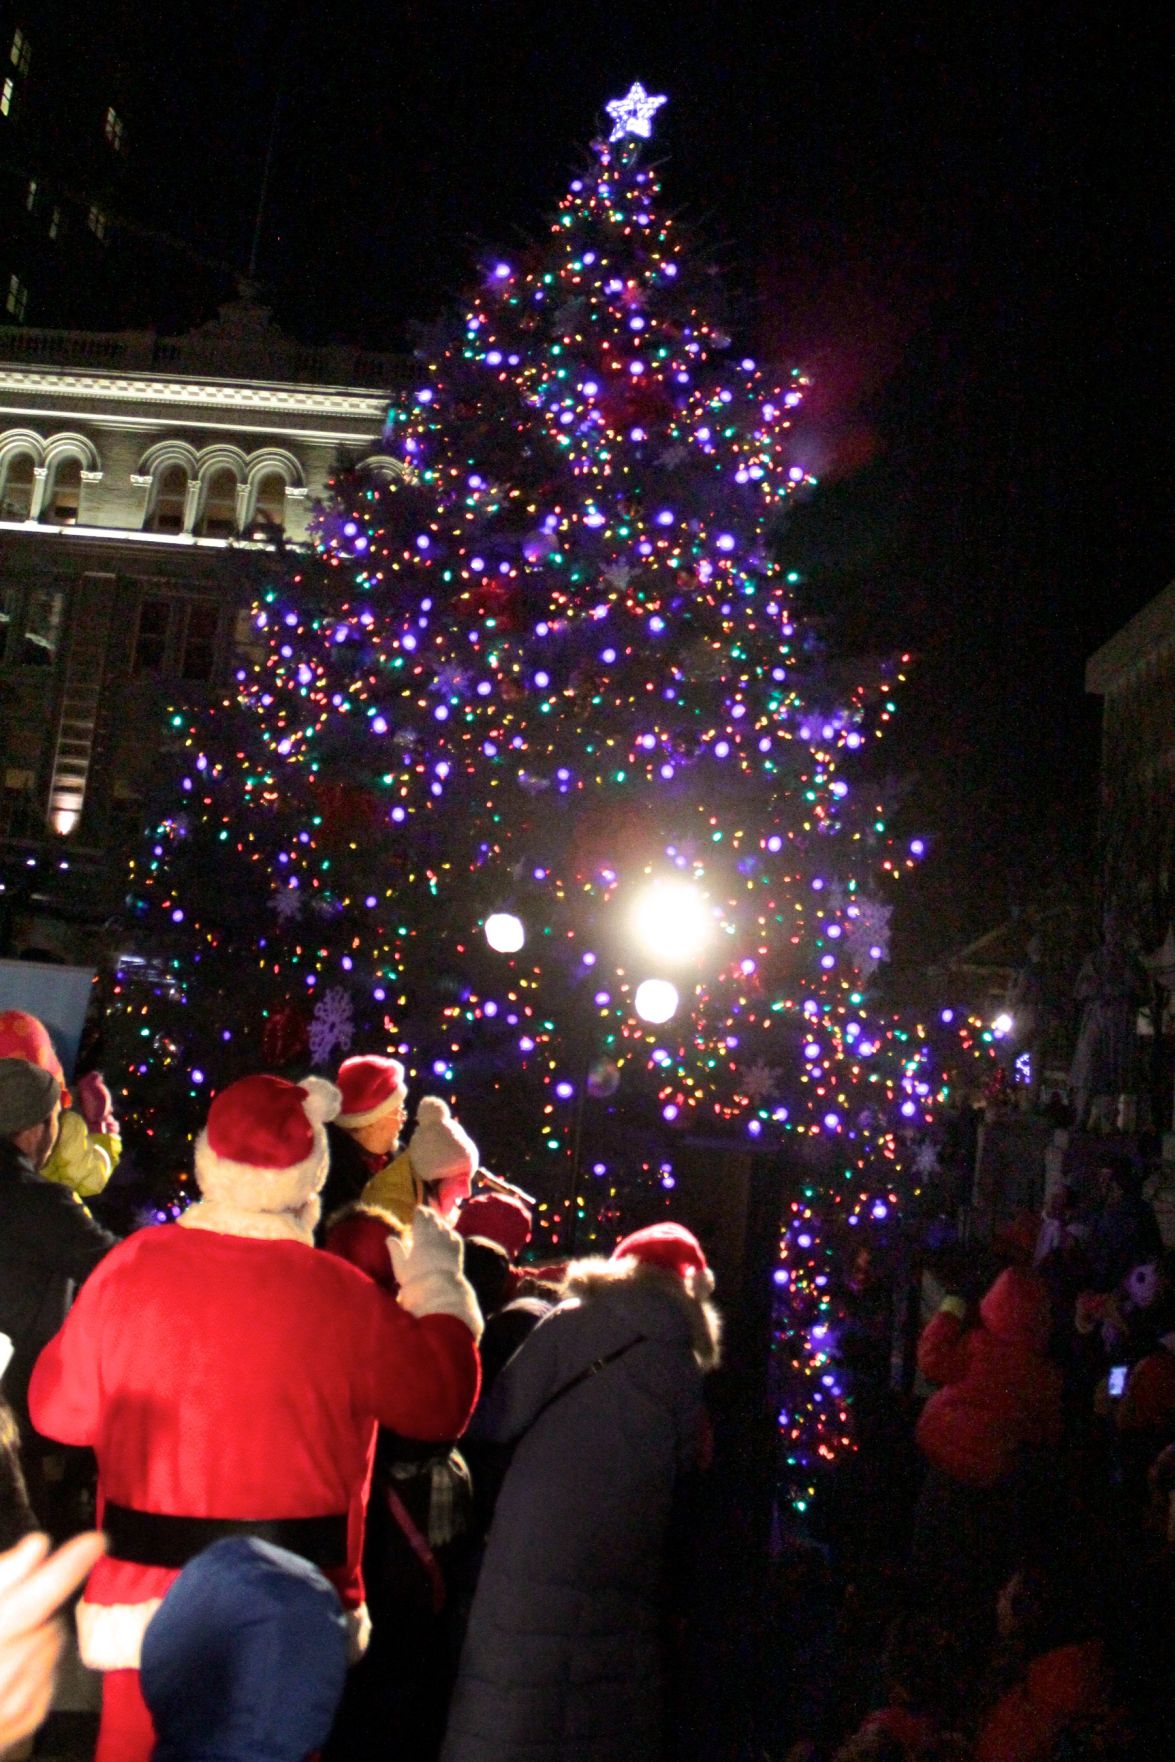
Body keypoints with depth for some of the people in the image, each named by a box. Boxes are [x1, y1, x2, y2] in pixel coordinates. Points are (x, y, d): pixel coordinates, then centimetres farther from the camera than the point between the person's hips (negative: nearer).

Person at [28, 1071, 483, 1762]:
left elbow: (59, 1408, 3)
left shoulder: (131, 1268, -9)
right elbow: (443, 1405, -3)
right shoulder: (343, 1297, -14)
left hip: (144, 1604, 2)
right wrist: (439, 1285, 10)